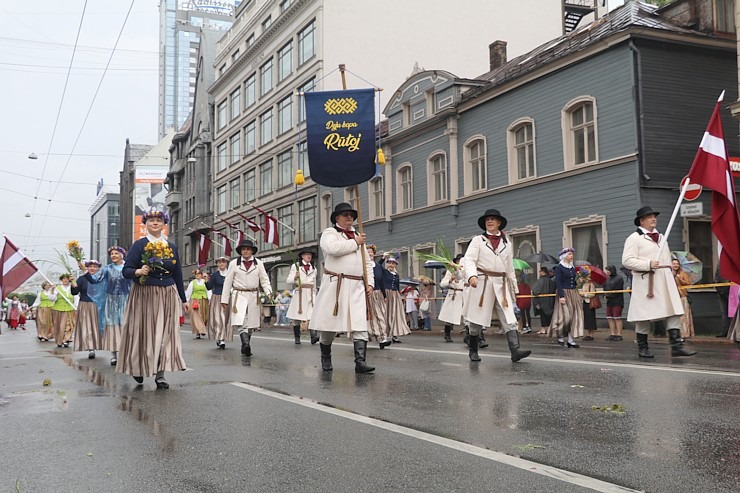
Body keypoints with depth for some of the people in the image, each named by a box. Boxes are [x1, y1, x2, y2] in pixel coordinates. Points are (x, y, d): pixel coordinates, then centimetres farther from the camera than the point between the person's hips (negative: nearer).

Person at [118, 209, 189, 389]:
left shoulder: (171, 247, 11)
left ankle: (160, 373, 0)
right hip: (144, 296, -3)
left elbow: (178, 274, 15)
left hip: (167, 296, 3)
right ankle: (138, 368, 19)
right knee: (143, 332, 1)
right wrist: (138, 272, -27)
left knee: (165, 333, -1)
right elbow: (126, 270, -5)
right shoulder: (139, 245, 0)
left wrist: (183, 299, 16)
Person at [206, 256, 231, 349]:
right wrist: (207, 281, -14)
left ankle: (221, 339, 13)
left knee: (226, 320, 3)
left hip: (227, 299, 2)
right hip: (217, 299, -2)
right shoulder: (214, 275, 2)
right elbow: (209, 287, 1)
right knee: (218, 319, -10)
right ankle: (220, 339, -15)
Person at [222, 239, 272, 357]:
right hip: (239, 295, -2)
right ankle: (246, 344, -33)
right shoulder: (234, 263, 5)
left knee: (251, 324, 6)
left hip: (253, 296, 3)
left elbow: (264, 280, 9)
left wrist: (268, 292, -10)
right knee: (241, 322, -20)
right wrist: (224, 299, 4)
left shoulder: (258, 263, 8)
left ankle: (245, 347, 18)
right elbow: (228, 282, 7)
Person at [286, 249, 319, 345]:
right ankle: (297, 338, 10)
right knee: (297, 317, 0)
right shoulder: (295, 266, 8)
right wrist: (295, 277, -17)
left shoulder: (313, 268, 18)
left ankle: (313, 336, -26)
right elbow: (288, 280, 3)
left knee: (313, 315, -15)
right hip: (299, 293, -2)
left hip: (311, 294, 2)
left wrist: (314, 296, 21)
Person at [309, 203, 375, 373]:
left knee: (360, 325, -7)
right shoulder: (329, 233, 5)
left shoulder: (359, 237, 23)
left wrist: (370, 283, 8)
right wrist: (354, 243, -8)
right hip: (335, 285, -4)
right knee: (329, 323, 2)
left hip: (357, 287, 5)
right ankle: (325, 358, 21)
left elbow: (368, 263, 21)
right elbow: (333, 248, -19)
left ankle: (360, 361, -11)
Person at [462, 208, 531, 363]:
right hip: (482, 283, -3)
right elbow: (469, 260, -8)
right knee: (477, 320, 4)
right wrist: (472, 276, -27)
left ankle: (515, 351, -16)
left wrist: (513, 287, 18)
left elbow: (510, 268, 20)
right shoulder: (478, 240, 5)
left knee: (509, 318, -9)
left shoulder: (506, 243, 16)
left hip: (501, 285, 3)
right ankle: (473, 350, 18)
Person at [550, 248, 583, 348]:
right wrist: (561, 296, -21)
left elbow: (573, 281, 17)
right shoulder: (559, 267, -7)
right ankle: (559, 336, 10)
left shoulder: (573, 268, 13)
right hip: (564, 292, -7)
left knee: (574, 316, 2)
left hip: (573, 293, 7)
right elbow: (558, 283, -13)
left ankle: (571, 340, 5)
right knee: (565, 316, -11)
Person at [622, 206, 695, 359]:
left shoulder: (661, 237, 20)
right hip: (646, 281, -7)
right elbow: (627, 260, -13)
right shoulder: (634, 238, -4)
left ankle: (676, 346, -3)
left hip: (665, 280, 7)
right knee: (644, 315, -2)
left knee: (674, 312, -3)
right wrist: (648, 264, -19)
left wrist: (669, 272, 22)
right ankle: (642, 348, 10)